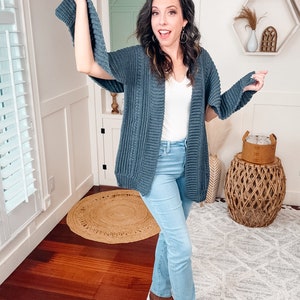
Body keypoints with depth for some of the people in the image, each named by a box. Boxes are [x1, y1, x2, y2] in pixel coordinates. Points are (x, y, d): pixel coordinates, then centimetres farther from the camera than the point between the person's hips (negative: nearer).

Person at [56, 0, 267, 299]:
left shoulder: (200, 59, 1)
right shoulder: (138, 58, -10)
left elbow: (208, 113, 7)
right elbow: (86, 64, -25)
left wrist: (245, 87, -3)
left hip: (188, 159, 5)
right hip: (155, 162, -5)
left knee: (171, 234, 22)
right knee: (181, 244, 0)